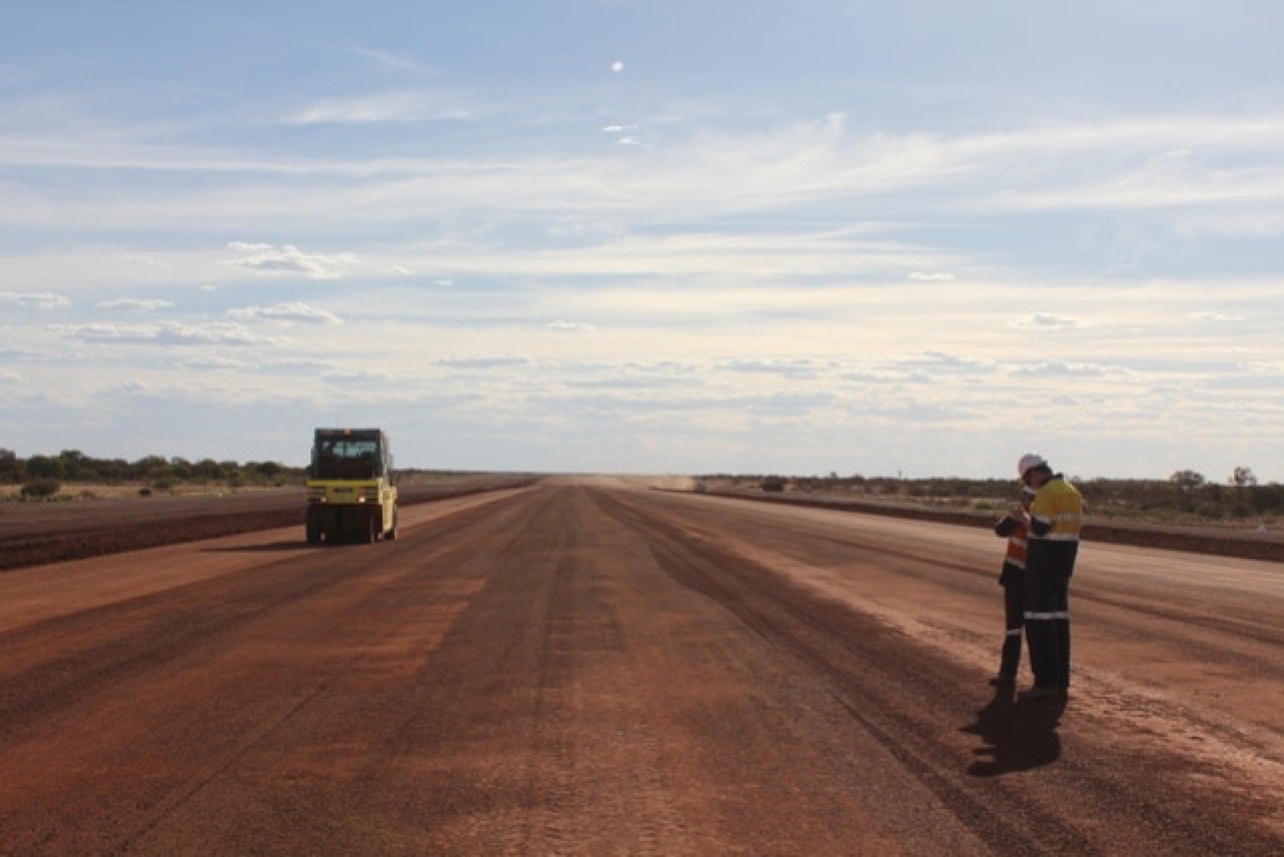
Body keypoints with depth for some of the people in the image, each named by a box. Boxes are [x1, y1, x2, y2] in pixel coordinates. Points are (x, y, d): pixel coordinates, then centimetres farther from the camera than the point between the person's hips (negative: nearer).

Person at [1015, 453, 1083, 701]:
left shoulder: (1046, 493, -16)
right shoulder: (1071, 491, 13)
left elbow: (1038, 528, -22)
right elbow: (1076, 525, 16)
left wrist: (1024, 517, -1)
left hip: (1043, 559, -9)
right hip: (1065, 559, 9)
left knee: (1039, 621, -6)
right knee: (1058, 618, 11)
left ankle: (1046, 683, -7)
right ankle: (1060, 683, 12)